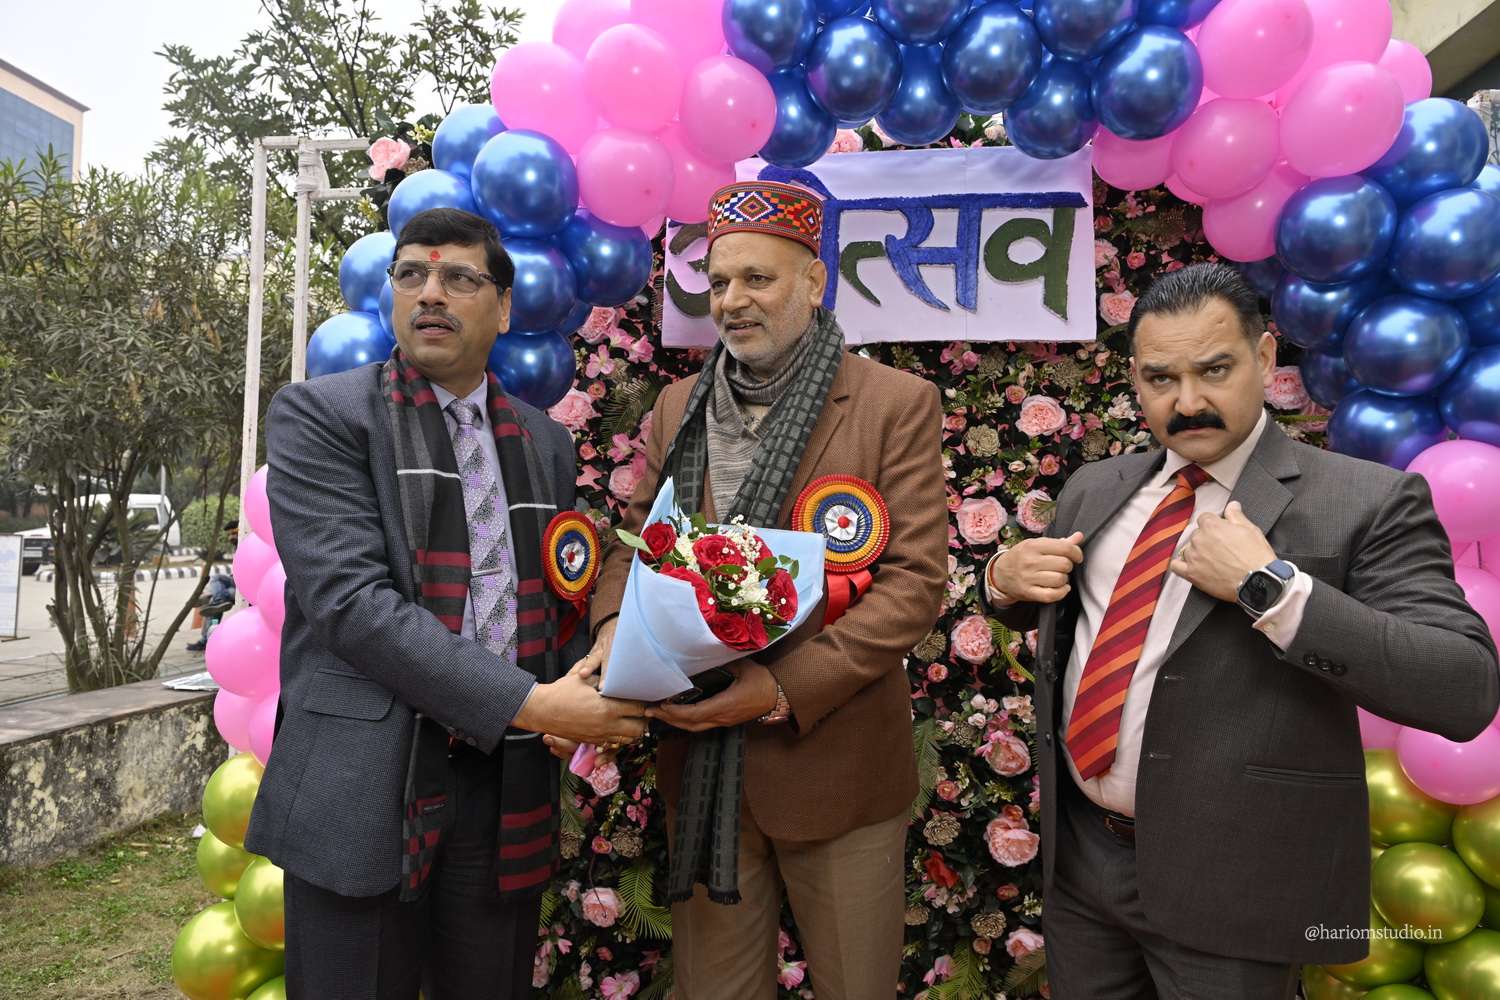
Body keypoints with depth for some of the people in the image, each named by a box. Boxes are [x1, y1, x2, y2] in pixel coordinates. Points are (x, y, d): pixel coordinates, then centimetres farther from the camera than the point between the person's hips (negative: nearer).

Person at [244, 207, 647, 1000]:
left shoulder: (545, 442, 11)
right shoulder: (318, 416, -3)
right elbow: (350, 598, -15)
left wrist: (587, 702, -4)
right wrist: (528, 703, -19)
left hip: (509, 793, 4)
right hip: (364, 789, -4)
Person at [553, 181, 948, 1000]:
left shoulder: (896, 403, -6)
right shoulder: (678, 407, 9)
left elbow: (916, 578, -11)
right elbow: (632, 541, 12)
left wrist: (785, 688, -20)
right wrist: (616, 625, -10)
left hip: (834, 762, -3)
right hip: (698, 760, 4)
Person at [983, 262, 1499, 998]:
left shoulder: (1367, 501, -10)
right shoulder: (1095, 489, 5)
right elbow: (1039, 613, 18)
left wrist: (1269, 586, -26)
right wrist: (1007, 578, -5)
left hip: (1231, 880, -4)